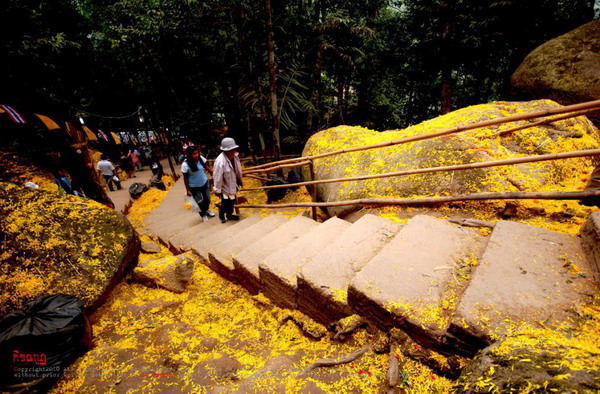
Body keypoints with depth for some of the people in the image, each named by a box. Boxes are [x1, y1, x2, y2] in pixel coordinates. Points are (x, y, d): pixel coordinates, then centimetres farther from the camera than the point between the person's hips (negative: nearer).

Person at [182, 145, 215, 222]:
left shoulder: (201, 158, -16)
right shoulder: (185, 164, -24)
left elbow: (206, 168, 1)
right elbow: (185, 178, -13)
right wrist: (187, 190, -9)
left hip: (205, 183, 4)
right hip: (194, 187, -4)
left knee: (207, 199, 19)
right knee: (199, 202, 12)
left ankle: (206, 210, 51)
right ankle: (203, 215, 42)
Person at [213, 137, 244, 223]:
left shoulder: (235, 156, -9)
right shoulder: (220, 161, -31)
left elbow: (238, 170, 6)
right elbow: (217, 177, -24)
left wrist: (240, 180, 16)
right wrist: (217, 189, -17)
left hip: (233, 184, 7)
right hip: (225, 187, -7)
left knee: (232, 201, 20)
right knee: (225, 203, 8)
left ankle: (229, 214, 41)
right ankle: (221, 215, 34)